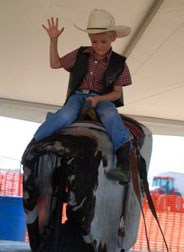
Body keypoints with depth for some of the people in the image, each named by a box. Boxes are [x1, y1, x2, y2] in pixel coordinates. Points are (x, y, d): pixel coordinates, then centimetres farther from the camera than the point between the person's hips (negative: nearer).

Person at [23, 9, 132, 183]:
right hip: (78, 96, 1)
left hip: (103, 99, -1)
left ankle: (124, 163, -44)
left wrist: (98, 99, -16)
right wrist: (53, 40, 3)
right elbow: (55, 64, 15)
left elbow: (116, 92, 2)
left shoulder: (118, 63, 2)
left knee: (110, 115, -38)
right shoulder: (80, 55, 7)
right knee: (66, 115, -34)